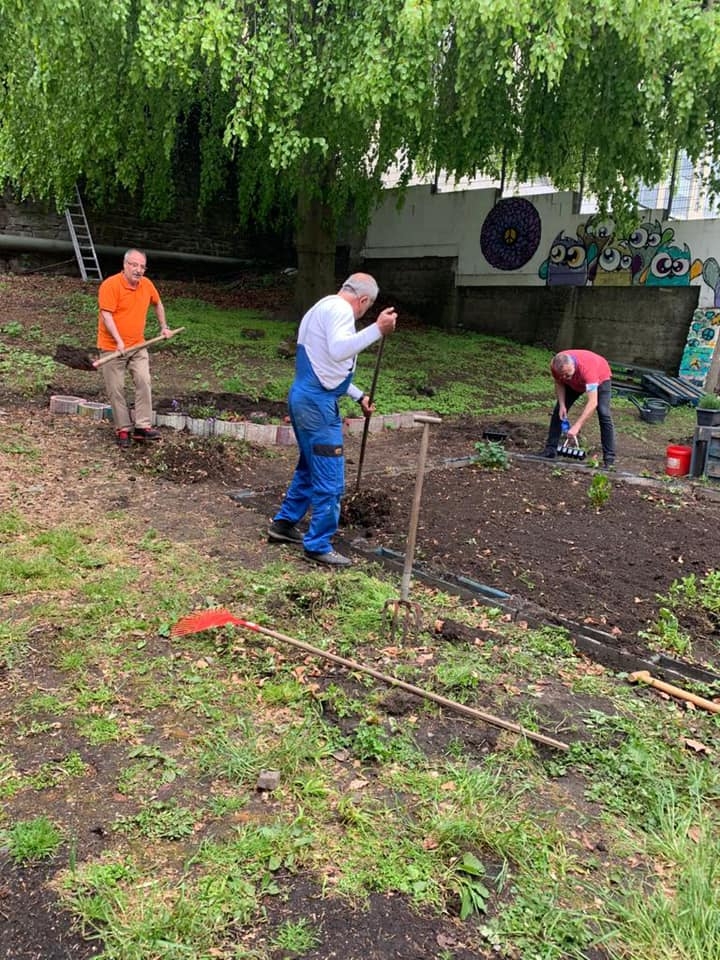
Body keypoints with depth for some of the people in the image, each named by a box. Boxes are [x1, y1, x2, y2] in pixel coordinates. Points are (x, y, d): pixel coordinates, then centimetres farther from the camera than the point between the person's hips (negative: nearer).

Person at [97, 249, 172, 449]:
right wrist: (119, 341, -27)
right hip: (112, 347, -5)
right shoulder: (110, 285, -14)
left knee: (144, 382, -6)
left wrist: (163, 326, 24)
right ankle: (123, 429, 9)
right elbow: (106, 315, -20)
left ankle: (143, 427, -1)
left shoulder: (147, 285, 4)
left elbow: (157, 303, 24)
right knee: (116, 390, 0)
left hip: (137, 346, 5)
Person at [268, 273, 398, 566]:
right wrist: (377, 330, -31)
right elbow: (338, 351, -30)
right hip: (317, 403, -11)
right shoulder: (340, 309, -11)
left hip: (305, 398, 11)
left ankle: (283, 524, 34)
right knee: (330, 480, -4)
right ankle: (318, 546, 4)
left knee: (310, 468, 24)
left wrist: (358, 395, 28)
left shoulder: (324, 307, 22)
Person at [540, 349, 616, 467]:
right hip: (574, 382, 5)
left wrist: (576, 427, -56)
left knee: (603, 413, -19)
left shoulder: (586, 368, -46)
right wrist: (562, 405, -21)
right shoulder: (555, 365, -32)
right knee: (559, 410, -5)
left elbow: (592, 403, -50)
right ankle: (551, 449, 4)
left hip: (600, 378, -5)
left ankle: (609, 457, -15)